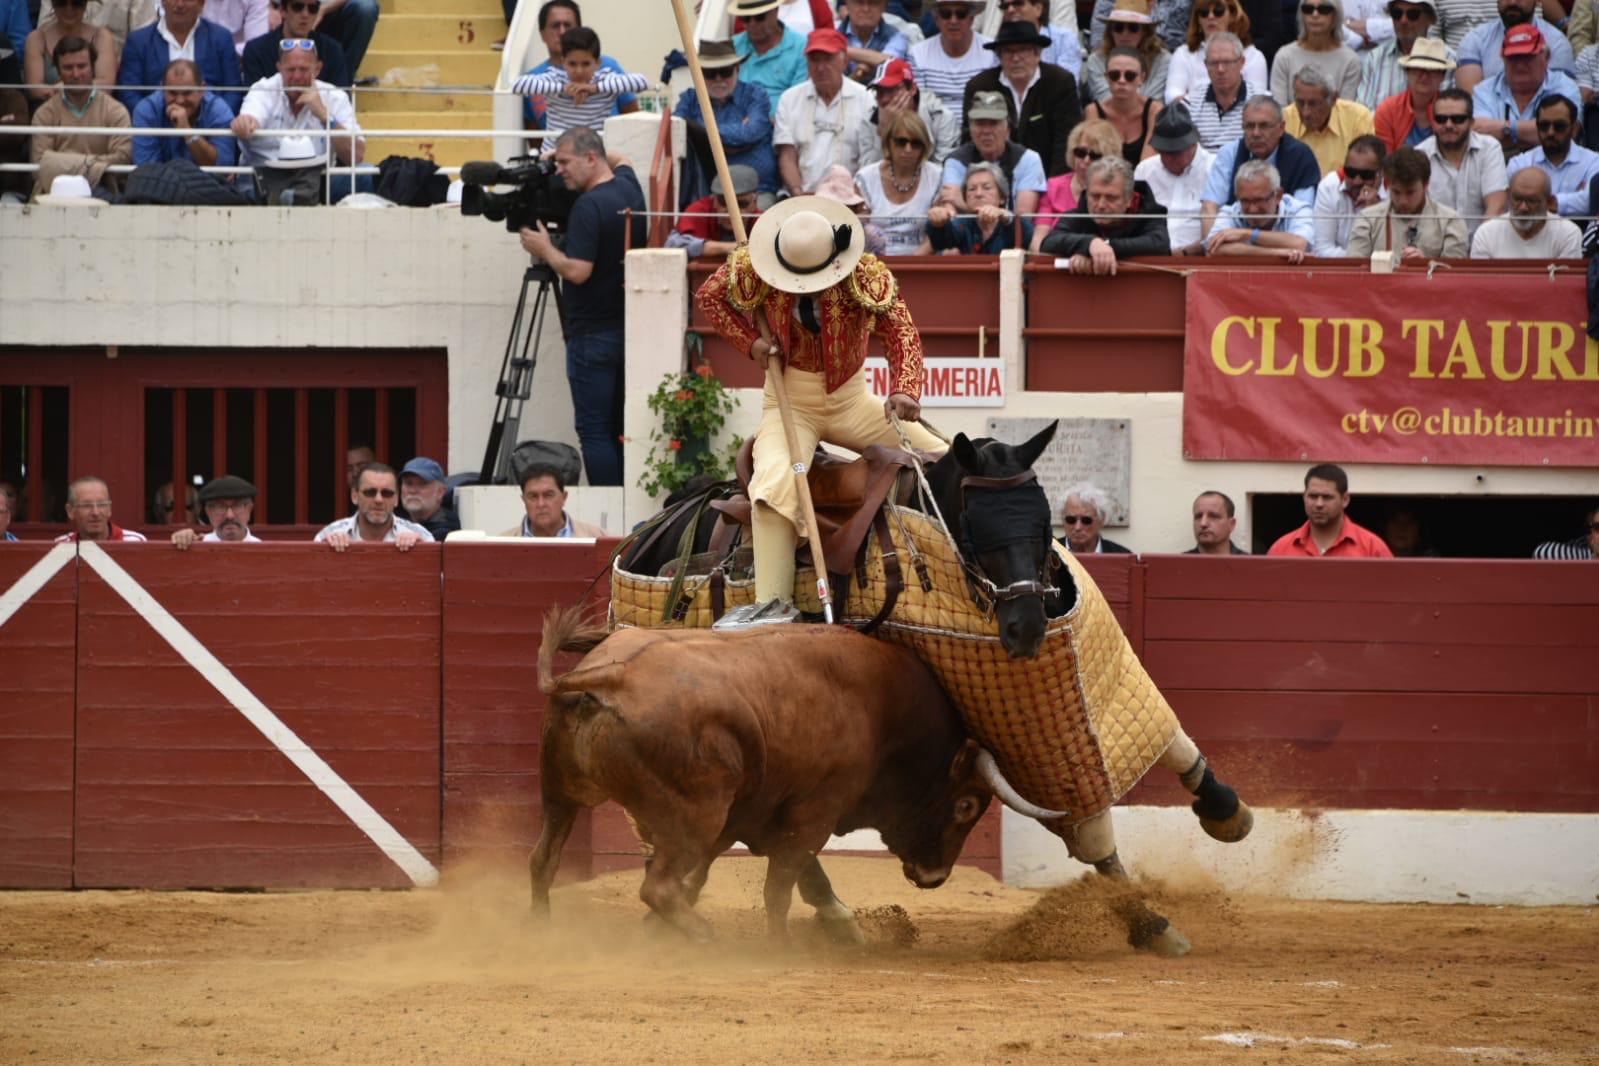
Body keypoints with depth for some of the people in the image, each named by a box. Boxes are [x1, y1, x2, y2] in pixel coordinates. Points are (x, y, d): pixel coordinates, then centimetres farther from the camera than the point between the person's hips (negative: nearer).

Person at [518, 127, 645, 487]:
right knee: (621, 428, 12)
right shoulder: (628, 188, 9)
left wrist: (544, 250, -5)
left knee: (594, 430, -6)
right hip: (629, 331, 9)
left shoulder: (589, 207, -18)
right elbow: (622, 163, 34)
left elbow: (577, 270, -22)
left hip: (593, 333, -9)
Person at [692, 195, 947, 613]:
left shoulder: (868, 277, -15)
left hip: (851, 401, 2)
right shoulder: (754, 271, -12)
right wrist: (750, 341, -10)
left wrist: (905, 390, -41)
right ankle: (771, 605, -35)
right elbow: (708, 296, 6)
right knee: (775, 481, -32)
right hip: (789, 402, -2)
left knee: (939, 459, -7)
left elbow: (901, 333, -22)